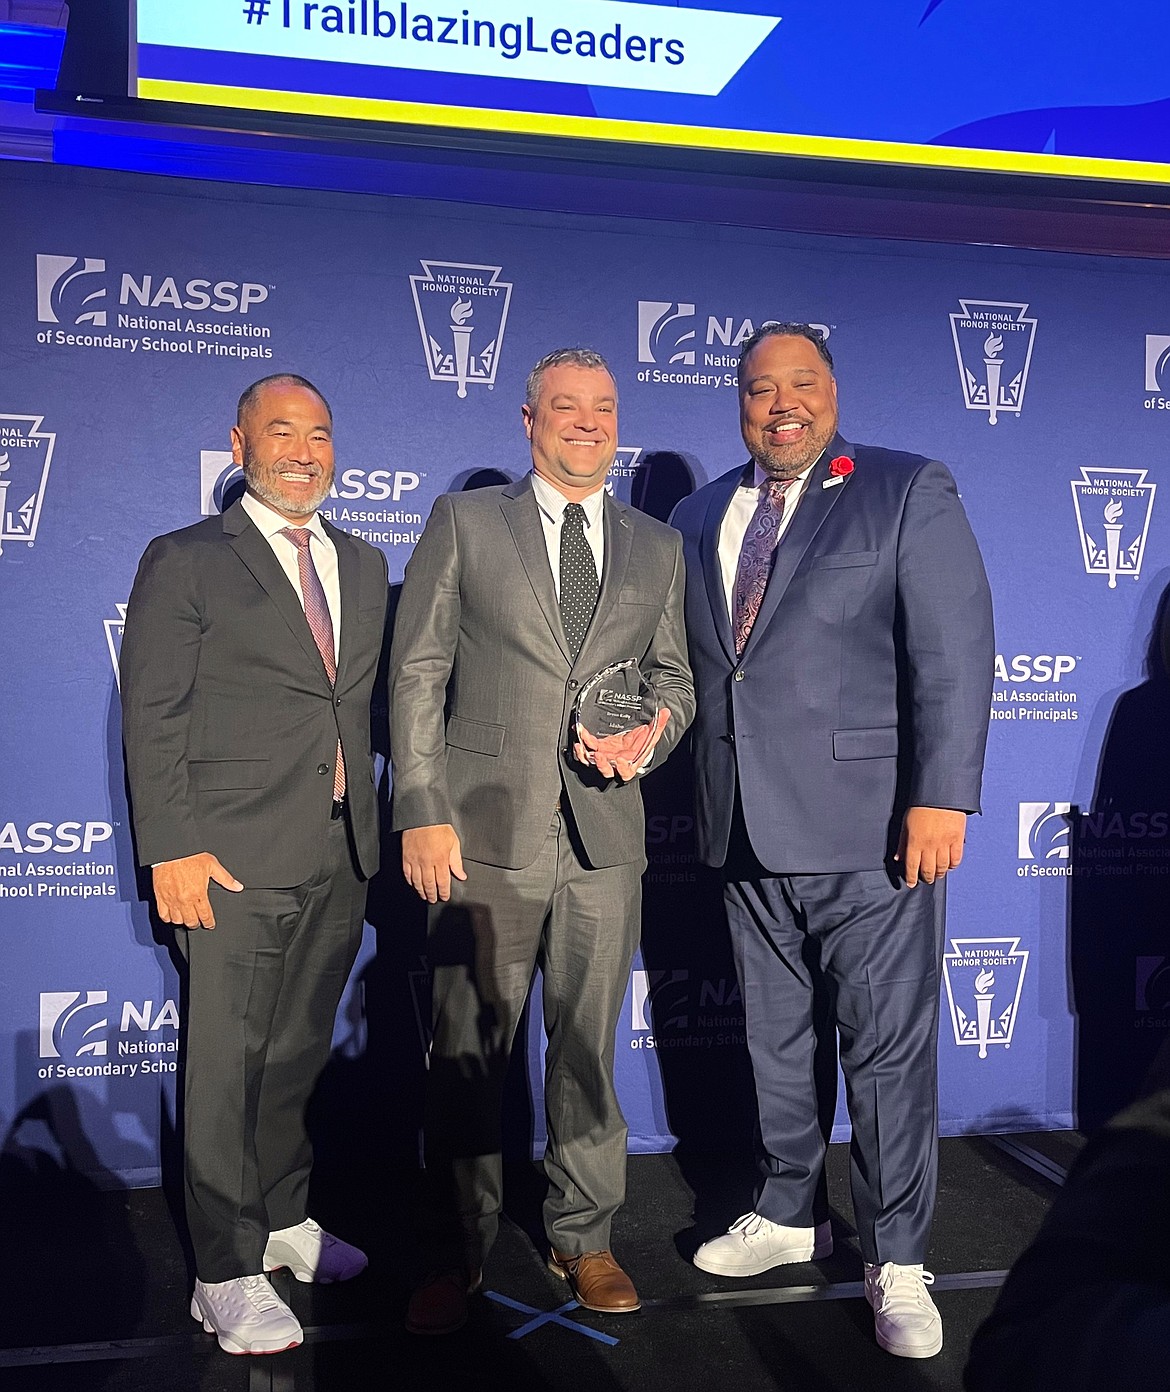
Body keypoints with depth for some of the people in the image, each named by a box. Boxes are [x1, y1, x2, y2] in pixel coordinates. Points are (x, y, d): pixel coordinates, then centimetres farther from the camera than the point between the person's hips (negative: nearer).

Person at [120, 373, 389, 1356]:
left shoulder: (366, 566, 14)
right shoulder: (185, 563, -2)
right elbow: (152, 719, -6)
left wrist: (373, 834, 6)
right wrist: (171, 850, -12)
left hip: (340, 861, 5)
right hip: (234, 863, -5)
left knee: (299, 1053, 16)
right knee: (227, 1066, 2)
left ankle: (285, 1221, 33)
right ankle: (226, 1275, 14)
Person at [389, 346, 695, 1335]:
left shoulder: (659, 547, 13)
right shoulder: (465, 522, 5)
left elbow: (675, 676, 16)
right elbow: (418, 673, 0)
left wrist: (653, 733, -8)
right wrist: (422, 811, -8)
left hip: (605, 835, 3)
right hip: (485, 829, -2)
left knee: (587, 1048, 12)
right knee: (468, 1053, 4)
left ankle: (584, 1239, 29)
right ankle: (457, 1251, 22)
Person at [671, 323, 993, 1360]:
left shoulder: (910, 492, -1)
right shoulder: (698, 519, 14)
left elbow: (955, 652, -9)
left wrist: (942, 798, -16)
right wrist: (704, 797, 6)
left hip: (870, 827, -5)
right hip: (747, 831, 5)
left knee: (887, 1047, 2)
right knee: (778, 1039, 16)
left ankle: (896, 1262, 17)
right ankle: (789, 1215, 34)